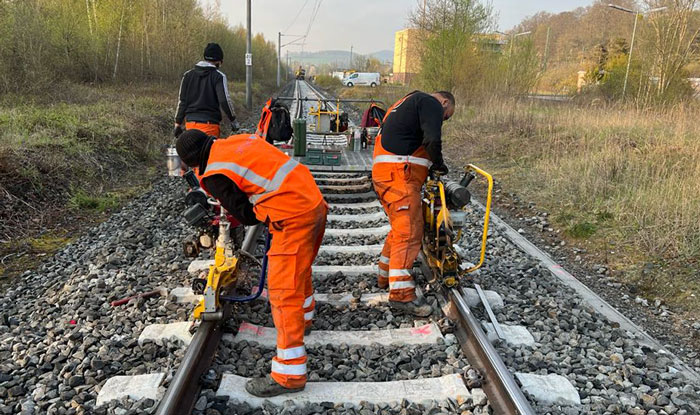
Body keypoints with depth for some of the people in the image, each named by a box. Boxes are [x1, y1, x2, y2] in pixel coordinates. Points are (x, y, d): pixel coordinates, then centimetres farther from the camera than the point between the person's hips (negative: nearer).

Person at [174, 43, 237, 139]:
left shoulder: (187, 75, 12)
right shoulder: (219, 76, -4)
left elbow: (182, 101, 12)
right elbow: (224, 100, -11)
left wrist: (178, 124, 16)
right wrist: (233, 120, 1)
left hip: (190, 123, 5)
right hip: (210, 124, -5)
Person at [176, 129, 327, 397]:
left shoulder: (215, 176, -7)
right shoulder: (241, 140, 15)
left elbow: (246, 216, -1)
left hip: (293, 218, -9)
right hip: (315, 201, 9)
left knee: (283, 290, -5)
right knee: (300, 268, 30)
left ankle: (289, 374, -1)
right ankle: (303, 317, 55)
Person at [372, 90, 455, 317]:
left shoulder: (405, 104, 30)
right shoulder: (431, 103, 0)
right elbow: (432, 139, -17)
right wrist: (439, 165, 0)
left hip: (383, 173, 10)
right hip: (400, 173, -10)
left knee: (400, 228, 20)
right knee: (409, 232, -11)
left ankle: (386, 275, 29)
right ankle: (401, 294, -12)